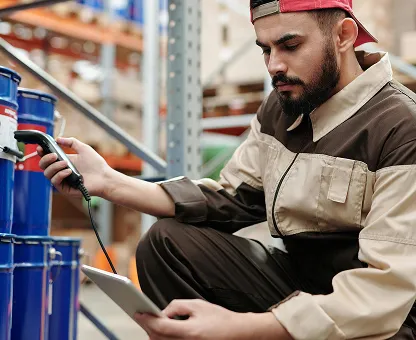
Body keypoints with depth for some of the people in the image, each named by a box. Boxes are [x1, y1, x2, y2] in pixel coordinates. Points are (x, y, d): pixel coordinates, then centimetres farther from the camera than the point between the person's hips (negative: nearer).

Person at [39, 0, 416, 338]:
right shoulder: (280, 107, 2)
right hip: (301, 286, 7)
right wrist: (111, 183, -7)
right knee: (168, 244, -8)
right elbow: (230, 198, 3)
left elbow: (384, 289, -28)